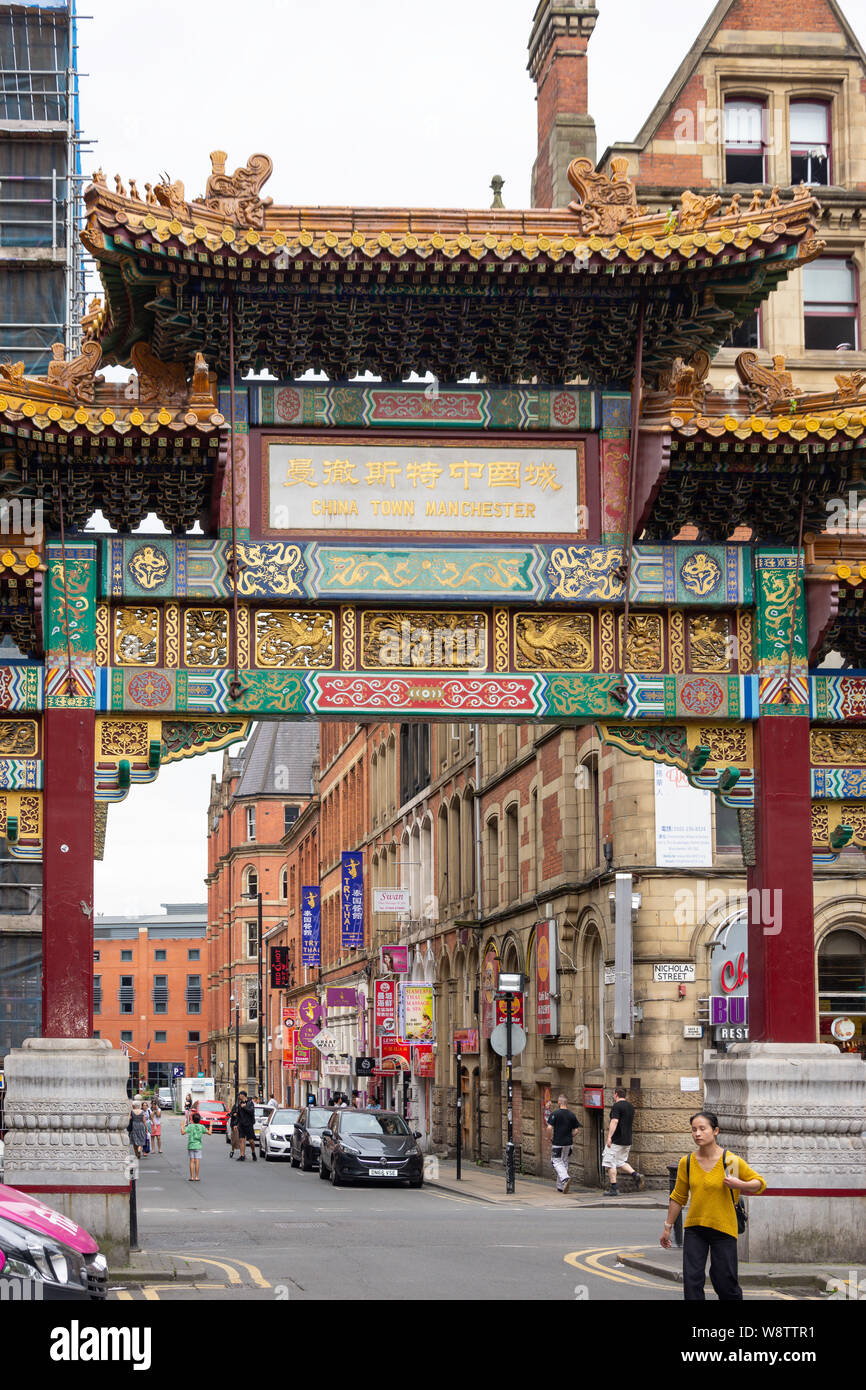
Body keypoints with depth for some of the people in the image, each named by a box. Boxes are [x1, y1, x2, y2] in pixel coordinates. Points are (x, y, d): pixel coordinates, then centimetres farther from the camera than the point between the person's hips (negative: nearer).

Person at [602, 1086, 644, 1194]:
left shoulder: (616, 1106, -14)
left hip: (616, 1140, -8)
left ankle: (614, 1188, -1)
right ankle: (636, 1175, -2)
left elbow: (614, 1121, -25)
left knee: (610, 1163, 1)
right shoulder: (630, 1106, 12)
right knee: (622, 1161, 19)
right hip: (627, 1140, 8)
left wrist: (609, 1136, -29)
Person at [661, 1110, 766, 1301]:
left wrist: (740, 1185, -19)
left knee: (725, 1283, 0)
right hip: (694, 1229, 3)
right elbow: (678, 1197, 13)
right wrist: (668, 1227, 15)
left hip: (723, 1229, -3)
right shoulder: (686, 1163, 0)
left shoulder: (731, 1161, -9)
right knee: (692, 1279, -5)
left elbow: (760, 1183, 2)